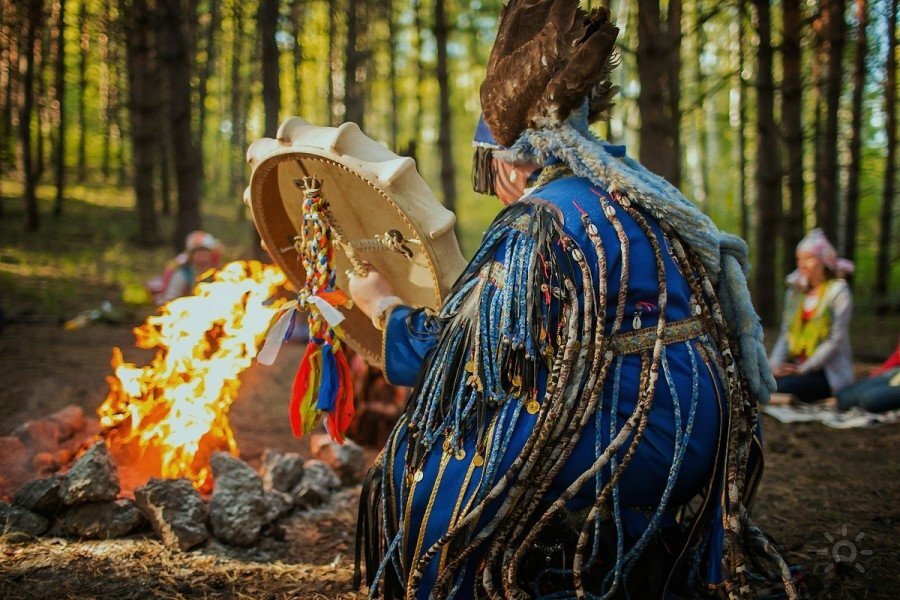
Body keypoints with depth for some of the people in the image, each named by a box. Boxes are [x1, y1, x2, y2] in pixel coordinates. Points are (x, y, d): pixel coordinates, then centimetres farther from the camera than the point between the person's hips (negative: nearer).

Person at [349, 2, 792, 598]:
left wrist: (382, 303, 8)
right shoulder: (641, 193, 11)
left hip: (626, 434, -9)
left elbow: (448, 352, -10)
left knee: (427, 466, 4)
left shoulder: (536, 223, -14)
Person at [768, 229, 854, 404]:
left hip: (829, 372, -5)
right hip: (796, 366, 5)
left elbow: (836, 340, -11)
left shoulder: (838, 292, -4)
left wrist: (803, 368, -18)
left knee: (780, 389, -31)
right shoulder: (795, 291, 15)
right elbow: (786, 333, 11)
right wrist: (775, 363, -7)